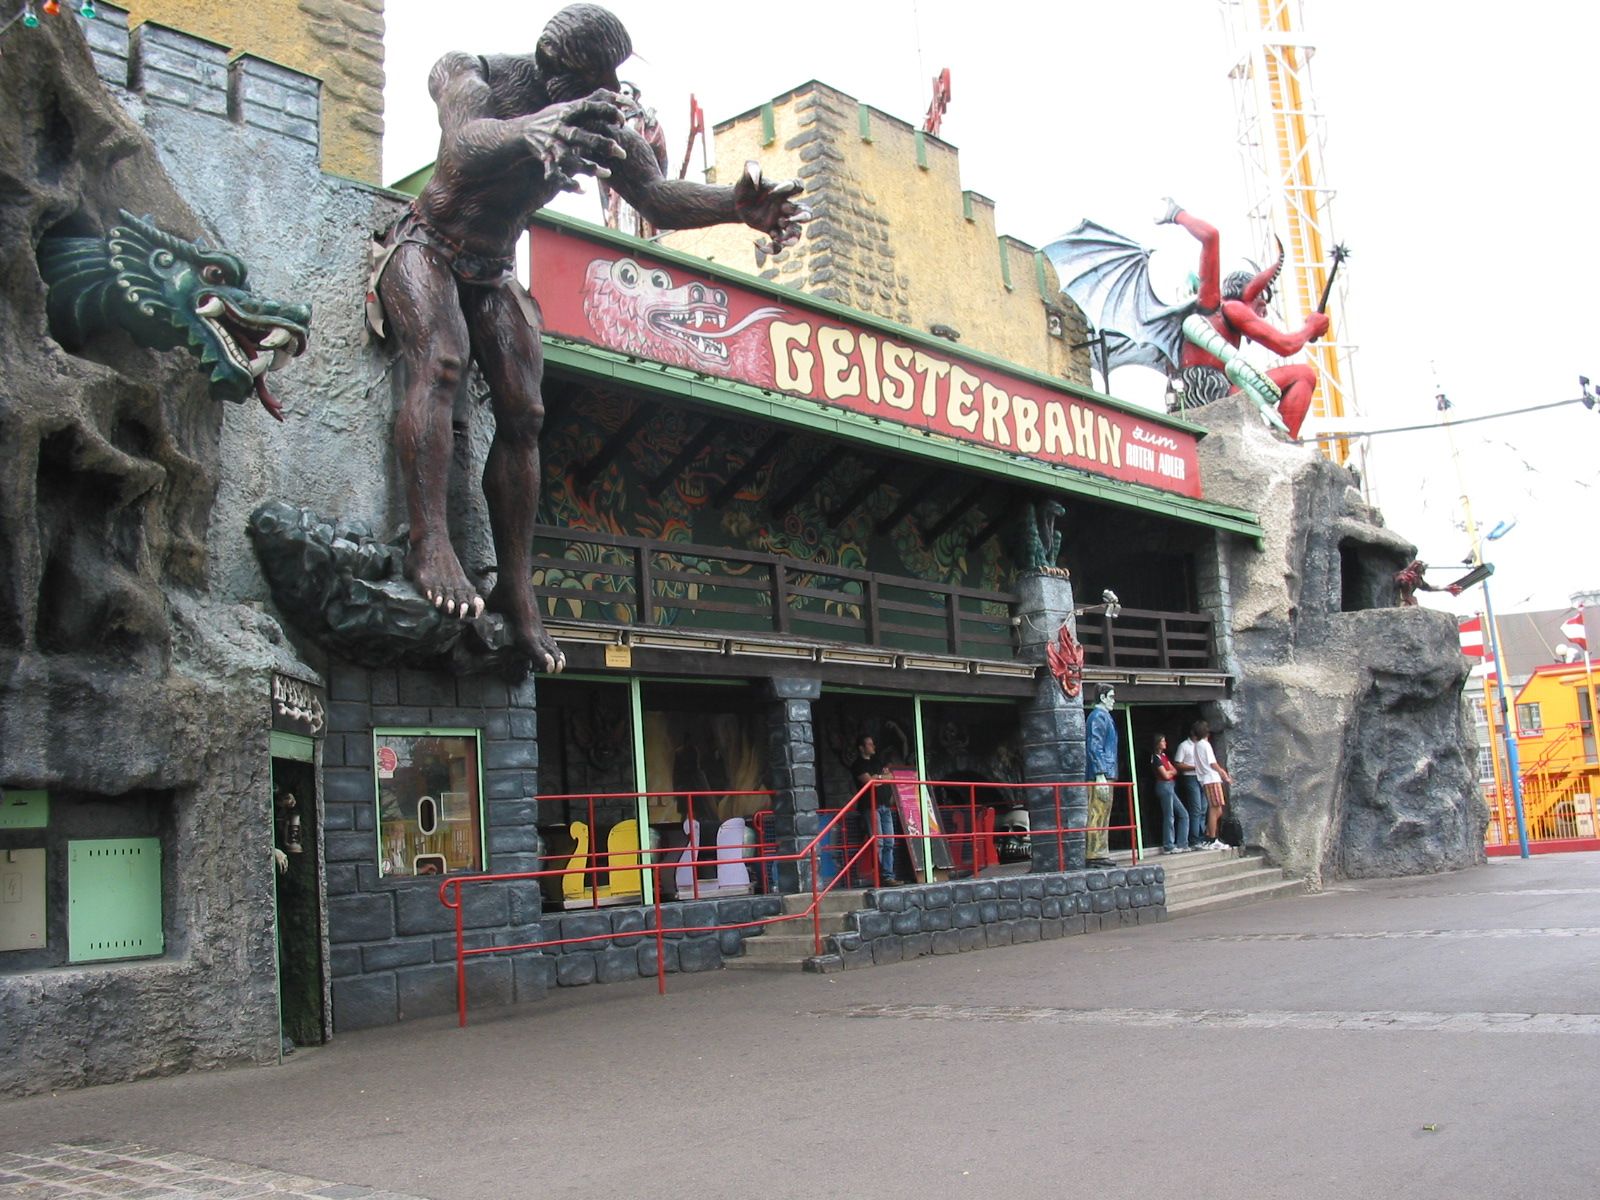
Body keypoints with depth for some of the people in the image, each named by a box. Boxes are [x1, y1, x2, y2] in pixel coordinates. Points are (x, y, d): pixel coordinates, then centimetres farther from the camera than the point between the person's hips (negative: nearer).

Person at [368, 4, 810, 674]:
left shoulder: (601, 126, -4)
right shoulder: (474, 76, -18)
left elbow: (656, 196, -15)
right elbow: (462, 141, -39)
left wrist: (737, 205, -35)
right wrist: (526, 130, -63)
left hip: (493, 275, 5)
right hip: (425, 249, -5)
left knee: (523, 417, -7)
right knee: (439, 363, -31)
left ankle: (515, 588, -8)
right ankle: (429, 544, -40)